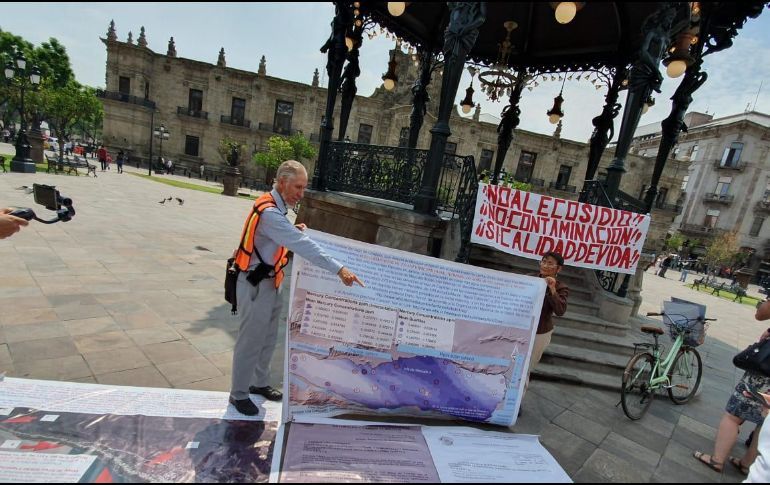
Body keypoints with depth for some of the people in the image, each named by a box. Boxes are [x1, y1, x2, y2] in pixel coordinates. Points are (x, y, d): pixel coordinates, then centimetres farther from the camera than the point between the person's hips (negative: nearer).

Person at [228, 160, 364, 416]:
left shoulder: (275, 207, 7)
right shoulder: (269, 212, -26)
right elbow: (303, 246, -34)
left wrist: (294, 231, 0)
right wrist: (339, 269, -37)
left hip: (269, 283, 10)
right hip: (255, 285, -9)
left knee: (268, 339, 20)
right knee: (250, 341, 5)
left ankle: (259, 383, 38)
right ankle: (239, 394, 24)